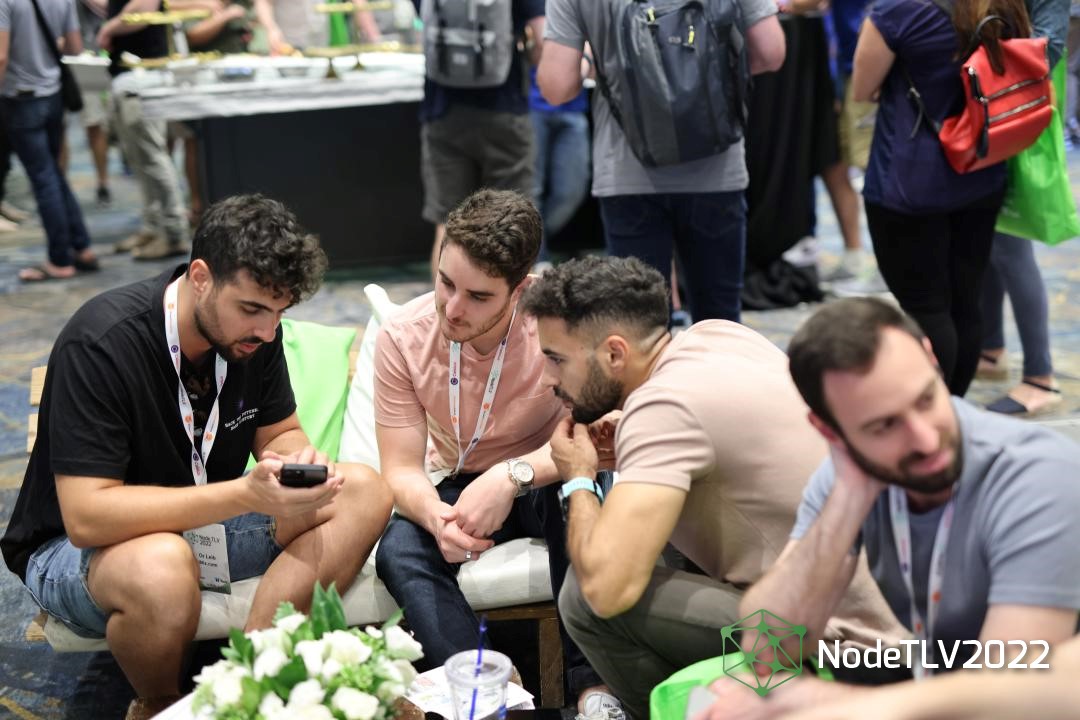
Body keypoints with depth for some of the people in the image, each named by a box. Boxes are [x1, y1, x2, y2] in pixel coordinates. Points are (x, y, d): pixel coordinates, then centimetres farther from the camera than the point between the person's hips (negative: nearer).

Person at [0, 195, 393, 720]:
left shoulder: (253, 331, -8)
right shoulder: (100, 344, -27)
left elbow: (279, 433, 6)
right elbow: (86, 517, -31)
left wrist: (293, 460, -20)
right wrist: (247, 493, -39)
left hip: (204, 522, 6)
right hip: (73, 548, -6)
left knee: (365, 493, -14)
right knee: (160, 569, -41)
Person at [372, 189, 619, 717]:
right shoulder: (402, 338, -16)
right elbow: (401, 470, -14)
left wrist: (512, 476, -43)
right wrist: (437, 517, -37)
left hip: (544, 481, -2)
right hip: (456, 487, 2)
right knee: (398, 551, -27)